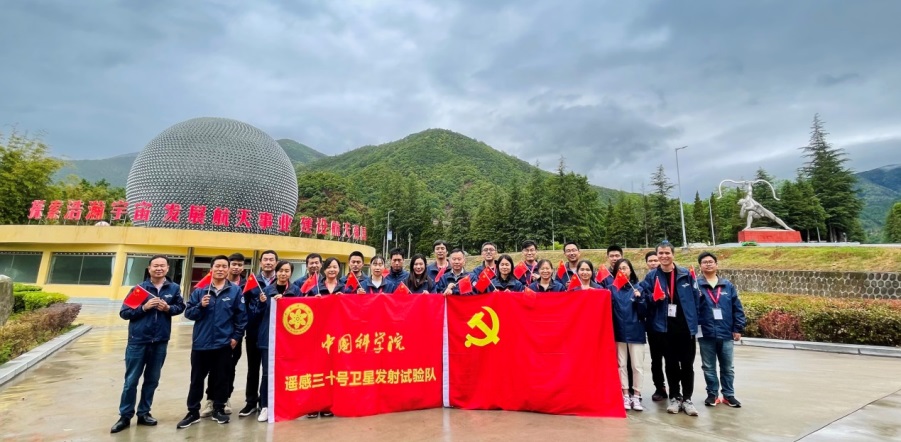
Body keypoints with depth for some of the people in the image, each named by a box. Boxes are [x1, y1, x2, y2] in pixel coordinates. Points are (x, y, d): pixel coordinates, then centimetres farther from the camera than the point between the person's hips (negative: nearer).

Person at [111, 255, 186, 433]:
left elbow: (180, 307, 10)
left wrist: (168, 308, -10)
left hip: (160, 342, 2)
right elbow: (124, 313, -3)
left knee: (152, 380, 13)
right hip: (138, 341, -1)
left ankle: (143, 413, 28)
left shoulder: (174, 288, -1)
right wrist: (143, 307, -17)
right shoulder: (140, 288, -4)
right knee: (131, 380, 7)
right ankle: (125, 416, 21)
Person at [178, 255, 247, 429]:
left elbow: (241, 316, -1)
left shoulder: (235, 290, -2)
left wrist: (236, 336, -4)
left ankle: (219, 409, 26)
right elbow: (188, 313, 1)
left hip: (224, 343, -1)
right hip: (201, 343, 1)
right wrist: (200, 306, -17)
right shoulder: (200, 290, 2)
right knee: (197, 379, 11)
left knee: (221, 379, 11)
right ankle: (193, 412, 25)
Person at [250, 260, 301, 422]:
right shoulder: (267, 290, 3)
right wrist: (261, 303, -14)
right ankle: (265, 407, 12)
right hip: (268, 336, 0)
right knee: (268, 373, -2)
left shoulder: (295, 290, 3)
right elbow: (256, 313, 6)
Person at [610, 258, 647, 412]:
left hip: (635, 332, -1)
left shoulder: (638, 287, 0)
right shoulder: (612, 287, 3)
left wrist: (639, 299, -19)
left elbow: (643, 312, -2)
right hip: (619, 332, 1)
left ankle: (636, 396, 15)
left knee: (637, 365, 4)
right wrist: (608, 295, -17)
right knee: (622, 364, 8)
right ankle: (625, 395, 17)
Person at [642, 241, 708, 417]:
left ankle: (687, 399, 19)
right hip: (665, 327, 1)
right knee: (671, 364, 10)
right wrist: (654, 298, -16)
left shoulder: (686, 274, 0)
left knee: (687, 364, 6)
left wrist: (698, 320, -4)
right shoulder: (652, 276, 2)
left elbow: (696, 298, 0)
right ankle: (674, 398, 23)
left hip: (686, 326, 0)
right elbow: (646, 299, 5)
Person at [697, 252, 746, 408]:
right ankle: (712, 394, 23)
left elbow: (737, 308, 6)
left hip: (726, 334, 2)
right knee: (709, 367, 10)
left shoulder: (728, 285, 4)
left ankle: (728, 395, 26)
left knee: (728, 367, 13)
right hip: (706, 334, -2)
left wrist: (738, 328, 2)